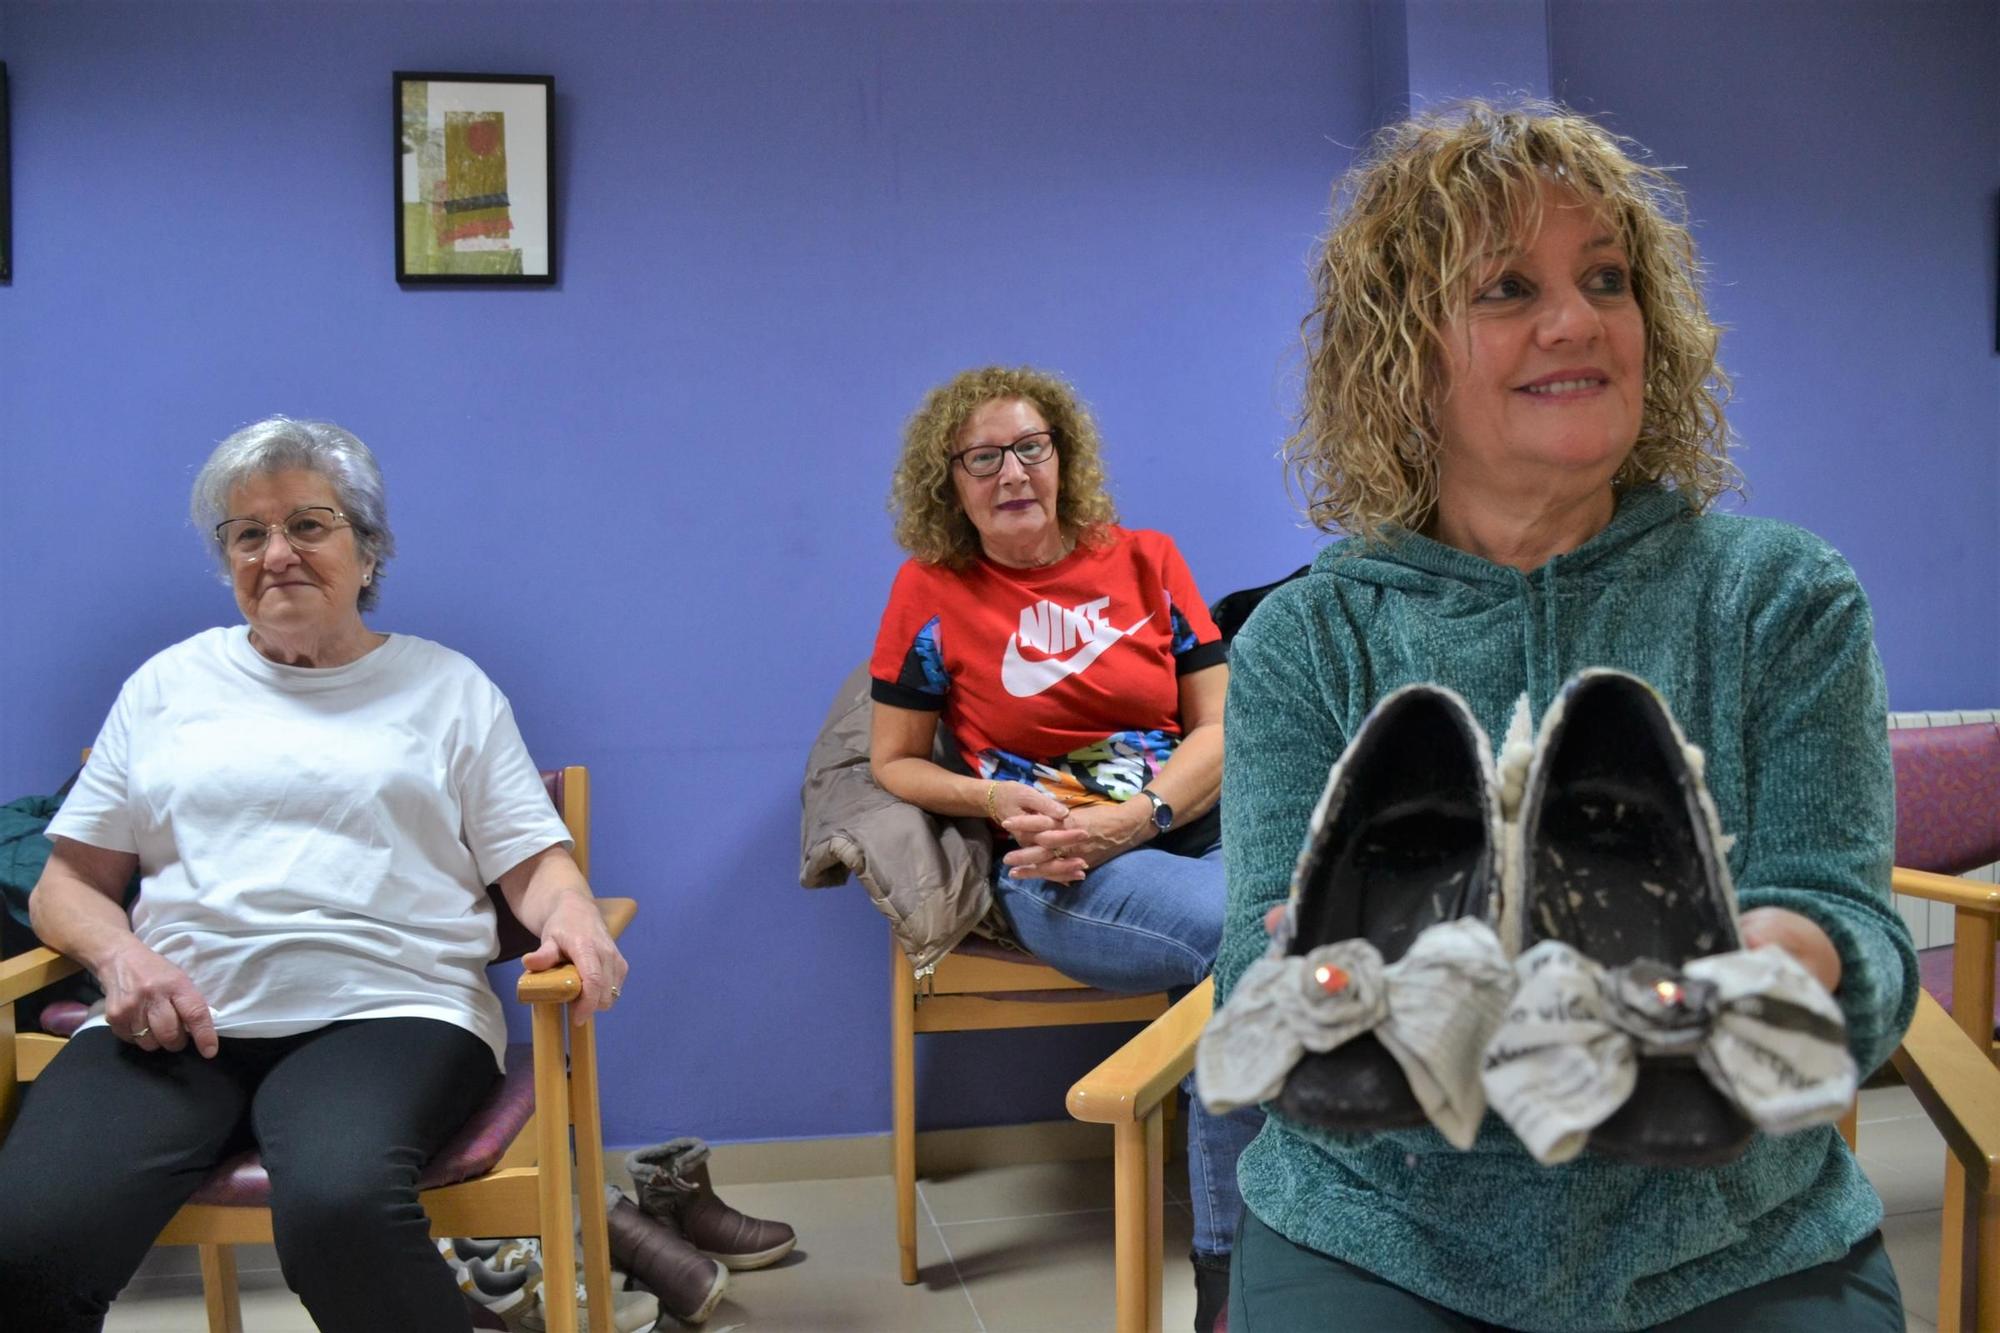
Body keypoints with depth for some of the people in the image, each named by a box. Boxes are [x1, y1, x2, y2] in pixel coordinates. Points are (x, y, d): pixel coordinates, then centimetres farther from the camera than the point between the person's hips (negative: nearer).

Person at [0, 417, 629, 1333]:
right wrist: (119, 954, -3)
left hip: (383, 1009, -2)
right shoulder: (168, 684, 20)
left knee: (339, 1206, -36)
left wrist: (570, 915, -14)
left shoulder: (447, 686, 15)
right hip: (174, 1020, 3)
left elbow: (535, 862, 10)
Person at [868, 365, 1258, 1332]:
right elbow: (894, 762, 12)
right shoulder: (932, 590, 7)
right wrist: (994, 797, -8)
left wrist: (1134, 817, -11)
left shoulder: (1145, 562, 13)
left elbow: (1220, 725, 7)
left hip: (1193, 829, 3)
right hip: (1055, 869, -3)